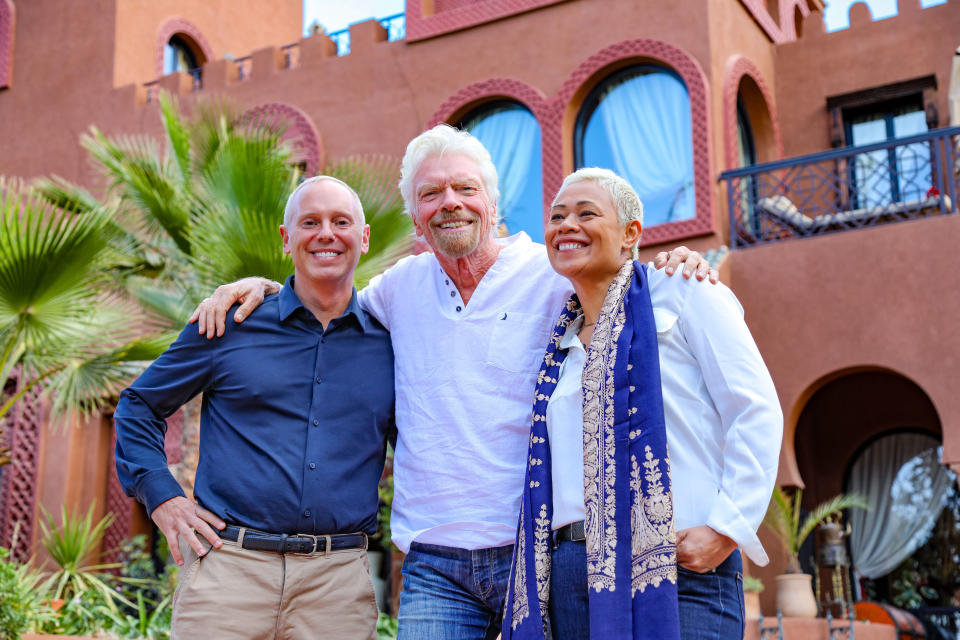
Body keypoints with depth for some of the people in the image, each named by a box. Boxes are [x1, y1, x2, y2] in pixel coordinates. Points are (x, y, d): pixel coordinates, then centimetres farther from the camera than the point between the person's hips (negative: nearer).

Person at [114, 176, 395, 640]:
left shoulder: (387, 344, 8)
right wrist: (161, 496, 2)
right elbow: (138, 405, 13)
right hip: (228, 566, -1)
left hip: (339, 582, 1)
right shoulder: (231, 325, 5)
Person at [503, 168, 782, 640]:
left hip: (679, 568, -5)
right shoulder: (560, 340, 19)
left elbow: (756, 412, -4)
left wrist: (727, 526, -13)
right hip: (571, 576, 6)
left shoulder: (680, 293, 2)